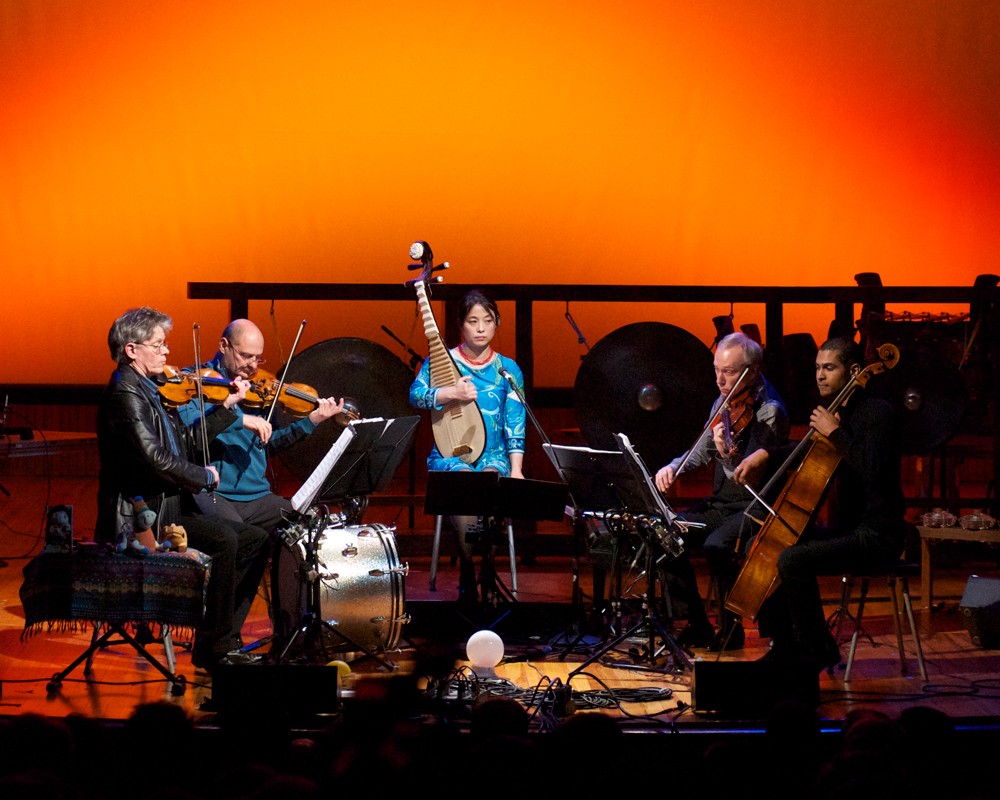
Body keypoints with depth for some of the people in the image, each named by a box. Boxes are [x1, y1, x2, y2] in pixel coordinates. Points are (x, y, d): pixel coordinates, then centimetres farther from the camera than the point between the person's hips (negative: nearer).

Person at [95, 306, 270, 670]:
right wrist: (205, 476, -12)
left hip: (170, 509, 11)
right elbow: (155, 459, -25)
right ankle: (214, 646, -19)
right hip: (140, 518, -11)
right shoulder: (125, 395, -15)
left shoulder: (149, 391, 17)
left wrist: (227, 406, 16)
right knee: (223, 539, -27)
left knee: (255, 539, 5)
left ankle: (223, 638, 3)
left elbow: (187, 441, 21)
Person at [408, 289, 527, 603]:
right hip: (450, 453, -1)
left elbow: (515, 424, 2)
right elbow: (416, 395, -10)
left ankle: (488, 571, -15)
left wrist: (516, 470, -9)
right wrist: (451, 393, -26)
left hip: (494, 455, 1)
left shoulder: (508, 369, 8)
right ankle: (467, 574, -15)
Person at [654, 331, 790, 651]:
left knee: (715, 546, -32)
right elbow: (701, 453, 19)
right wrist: (674, 467, -1)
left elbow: (750, 479, -23)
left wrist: (729, 453, -43)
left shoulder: (769, 412, -16)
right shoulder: (723, 403, 7)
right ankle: (698, 625, 1)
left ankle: (731, 627, -11)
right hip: (719, 502, 8)